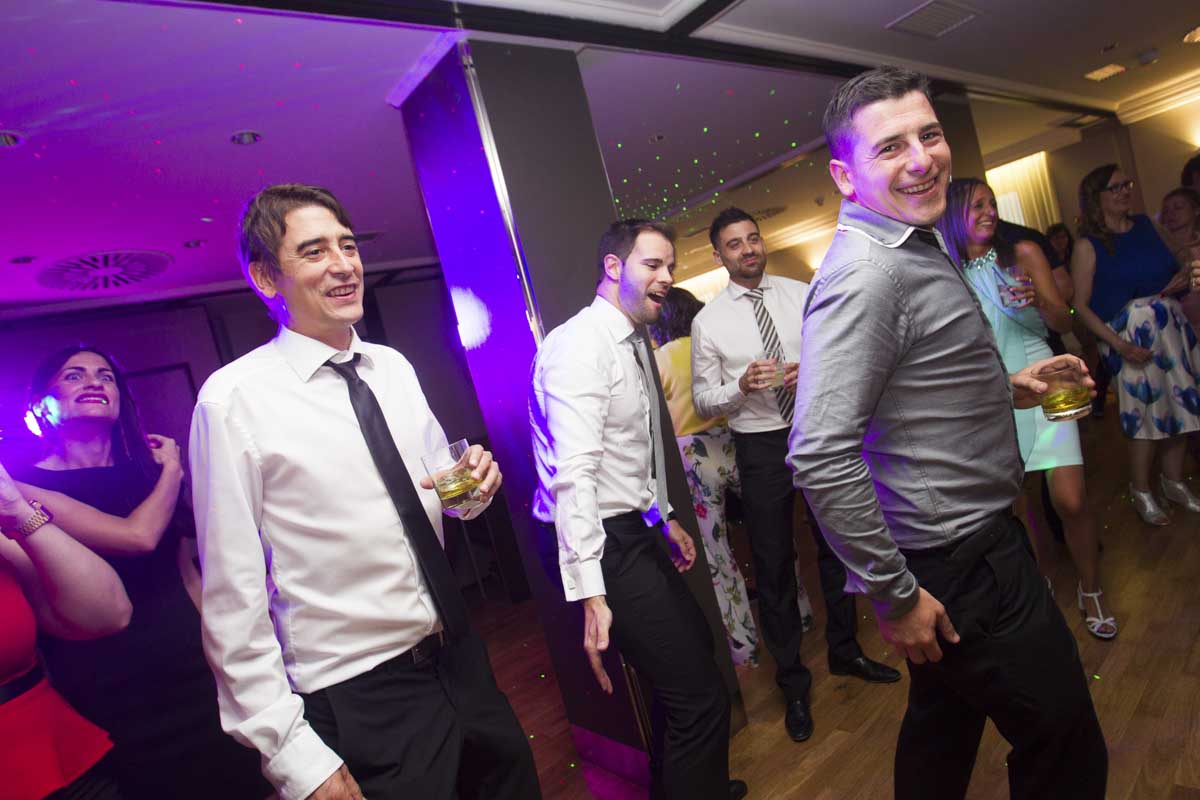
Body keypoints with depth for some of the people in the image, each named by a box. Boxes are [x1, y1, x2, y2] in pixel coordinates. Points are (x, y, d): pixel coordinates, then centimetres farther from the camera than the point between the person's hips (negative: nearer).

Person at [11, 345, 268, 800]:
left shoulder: (148, 472, 6)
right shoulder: (26, 484, -8)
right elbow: (137, 537, -24)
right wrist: (172, 468, -5)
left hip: (196, 675, 4)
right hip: (112, 698, -4)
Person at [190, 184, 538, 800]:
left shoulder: (393, 367, 3)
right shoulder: (234, 400, -15)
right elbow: (233, 603, -15)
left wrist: (473, 485, -7)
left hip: (460, 655, 6)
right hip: (359, 698, -6)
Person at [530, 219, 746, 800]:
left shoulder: (632, 343, 14)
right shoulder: (582, 343, -18)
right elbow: (574, 474, -27)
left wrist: (662, 517, 25)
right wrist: (590, 593, -30)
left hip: (634, 531, 11)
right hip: (603, 545, -11)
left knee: (695, 648, 25)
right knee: (700, 697, -7)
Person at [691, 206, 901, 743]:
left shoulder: (802, 294, 1)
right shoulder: (708, 321, -6)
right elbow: (703, 401, -5)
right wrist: (742, 385, -23)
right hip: (761, 447, -3)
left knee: (836, 546, 18)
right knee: (773, 565, 7)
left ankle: (845, 651, 44)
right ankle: (792, 680, 28)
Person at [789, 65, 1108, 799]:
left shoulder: (918, 246, 9)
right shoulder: (865, 272, -23)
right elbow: (820, 456, -31)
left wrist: (1006, 389, 9)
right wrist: (895, 594, -22)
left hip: (978, 540, 9)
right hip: (961, 567, -9)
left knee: (945, 727, 25)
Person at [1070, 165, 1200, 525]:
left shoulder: (1144, 224, 8)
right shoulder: (1088, 246, -9)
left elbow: (1170, 271, 21)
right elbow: (1081, 305, -13)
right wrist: (1118, 344, -19)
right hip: (1129, 336, -5)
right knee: (1146, 412, 0)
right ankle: (1140, 490, 19)